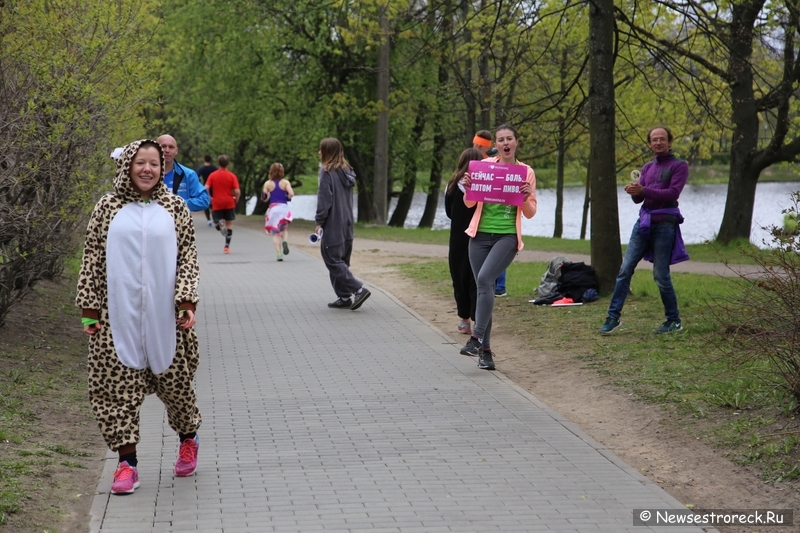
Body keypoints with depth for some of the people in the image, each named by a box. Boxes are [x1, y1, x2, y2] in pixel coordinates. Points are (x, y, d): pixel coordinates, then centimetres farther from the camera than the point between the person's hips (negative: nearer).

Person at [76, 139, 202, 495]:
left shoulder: (175, 208, 5)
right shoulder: (107, 208, 4)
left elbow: (188, 257, 4)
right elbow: (92, 260, 5)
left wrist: (187, 301, -8)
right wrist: (89, 308, 1)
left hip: (165, 315, 0)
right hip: (119, 315, 0)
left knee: (174, 380, 9)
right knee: (118, 386, -3)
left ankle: (188, 437, 36)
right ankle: (127, 461, 4)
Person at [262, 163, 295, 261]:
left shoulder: (268, 183, 1)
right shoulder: (285, 182, 0)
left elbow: (265, 199, -3)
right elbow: (291, 194, -12)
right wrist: (287, 197, 7)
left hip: (273, 208, 0)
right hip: (284, 207, 0)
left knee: (275, 233, 5)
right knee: (284, 229, 19)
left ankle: (279, 253, -9)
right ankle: (284, 241, -13)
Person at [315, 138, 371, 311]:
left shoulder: (327, 172, -13)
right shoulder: (347, 171, 11)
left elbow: (324, 199, -15)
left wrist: (319, 221, -9)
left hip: (333, 226, -8)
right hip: (347, 225, 8)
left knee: (333, 260, -4)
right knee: (341, 261, 13)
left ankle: (358, 289, -14)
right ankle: (344, 297, 13)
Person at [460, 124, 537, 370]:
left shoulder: (526, 172, 4)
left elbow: (530, 213, 7)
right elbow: (469, 203, 8)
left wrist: (525, 198, -13)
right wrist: (467, 188, -12)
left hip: (507, 236, -2)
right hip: (481, 234, 2)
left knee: (485, 279, -25)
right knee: (484, 286, 2)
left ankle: (476, 338, -24)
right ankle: (485, 350, 8)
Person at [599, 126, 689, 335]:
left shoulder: (679, 166, 0)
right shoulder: (647, 167, 18)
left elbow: (672, 193, -13)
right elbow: (638, 198, 13)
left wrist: (643, 190, -22)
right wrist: (634, 192, -11)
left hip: (664, 224, -6)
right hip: (643, 221, 6)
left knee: (660, 275, -4)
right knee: (625, 269, -1)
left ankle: (674, 321, 10)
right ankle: (613, 316, 1)